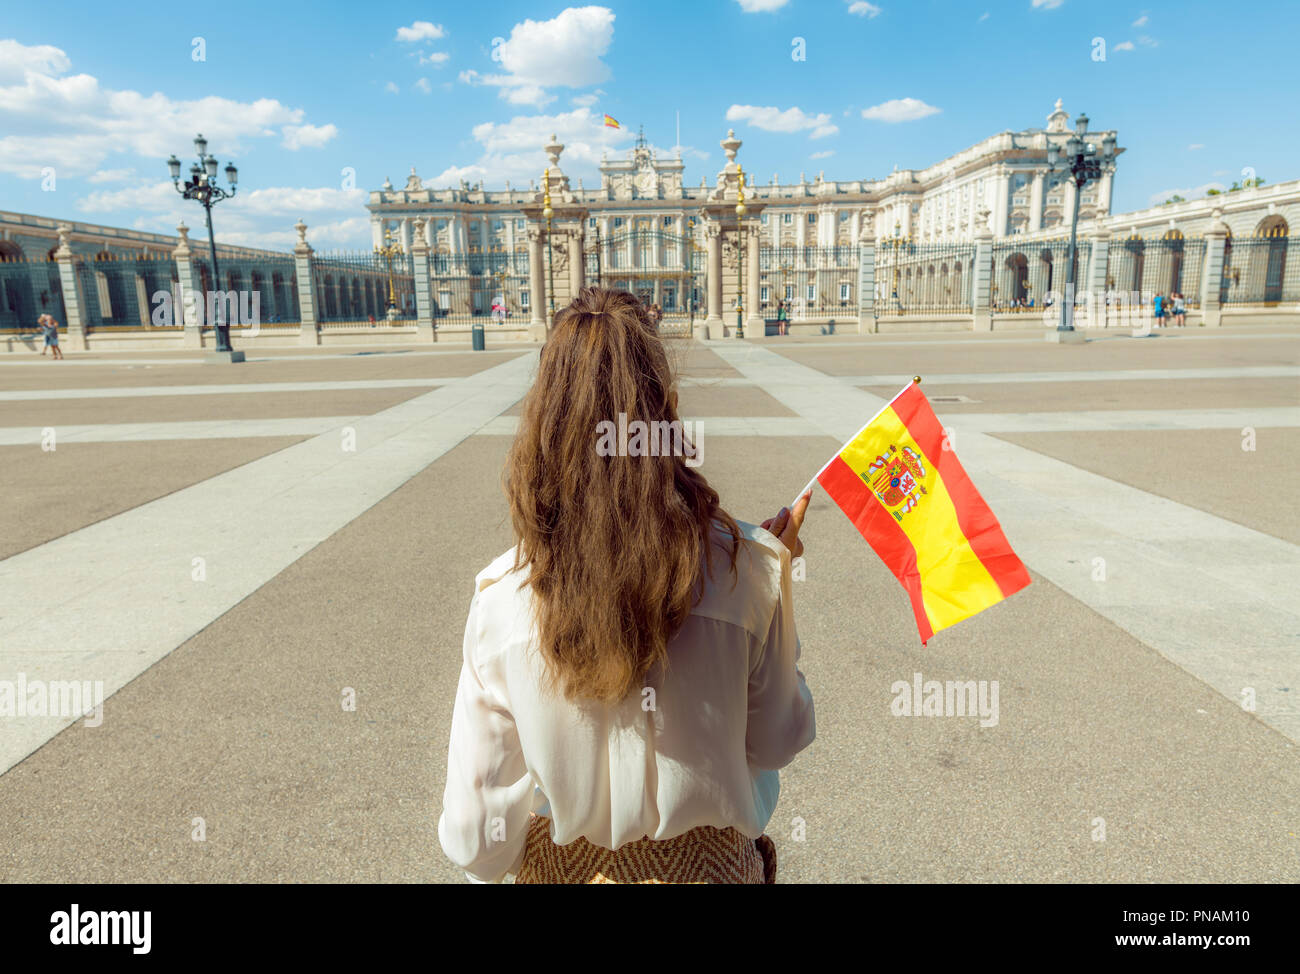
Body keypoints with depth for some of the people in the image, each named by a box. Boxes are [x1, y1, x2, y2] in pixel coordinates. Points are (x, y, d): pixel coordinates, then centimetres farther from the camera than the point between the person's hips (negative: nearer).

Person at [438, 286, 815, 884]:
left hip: (559, 868, 0)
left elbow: (478, 840, -14)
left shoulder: (500, 596, -22)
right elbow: (777, 742, -7)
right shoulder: (745, 567, -24)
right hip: (706, 863, 0)